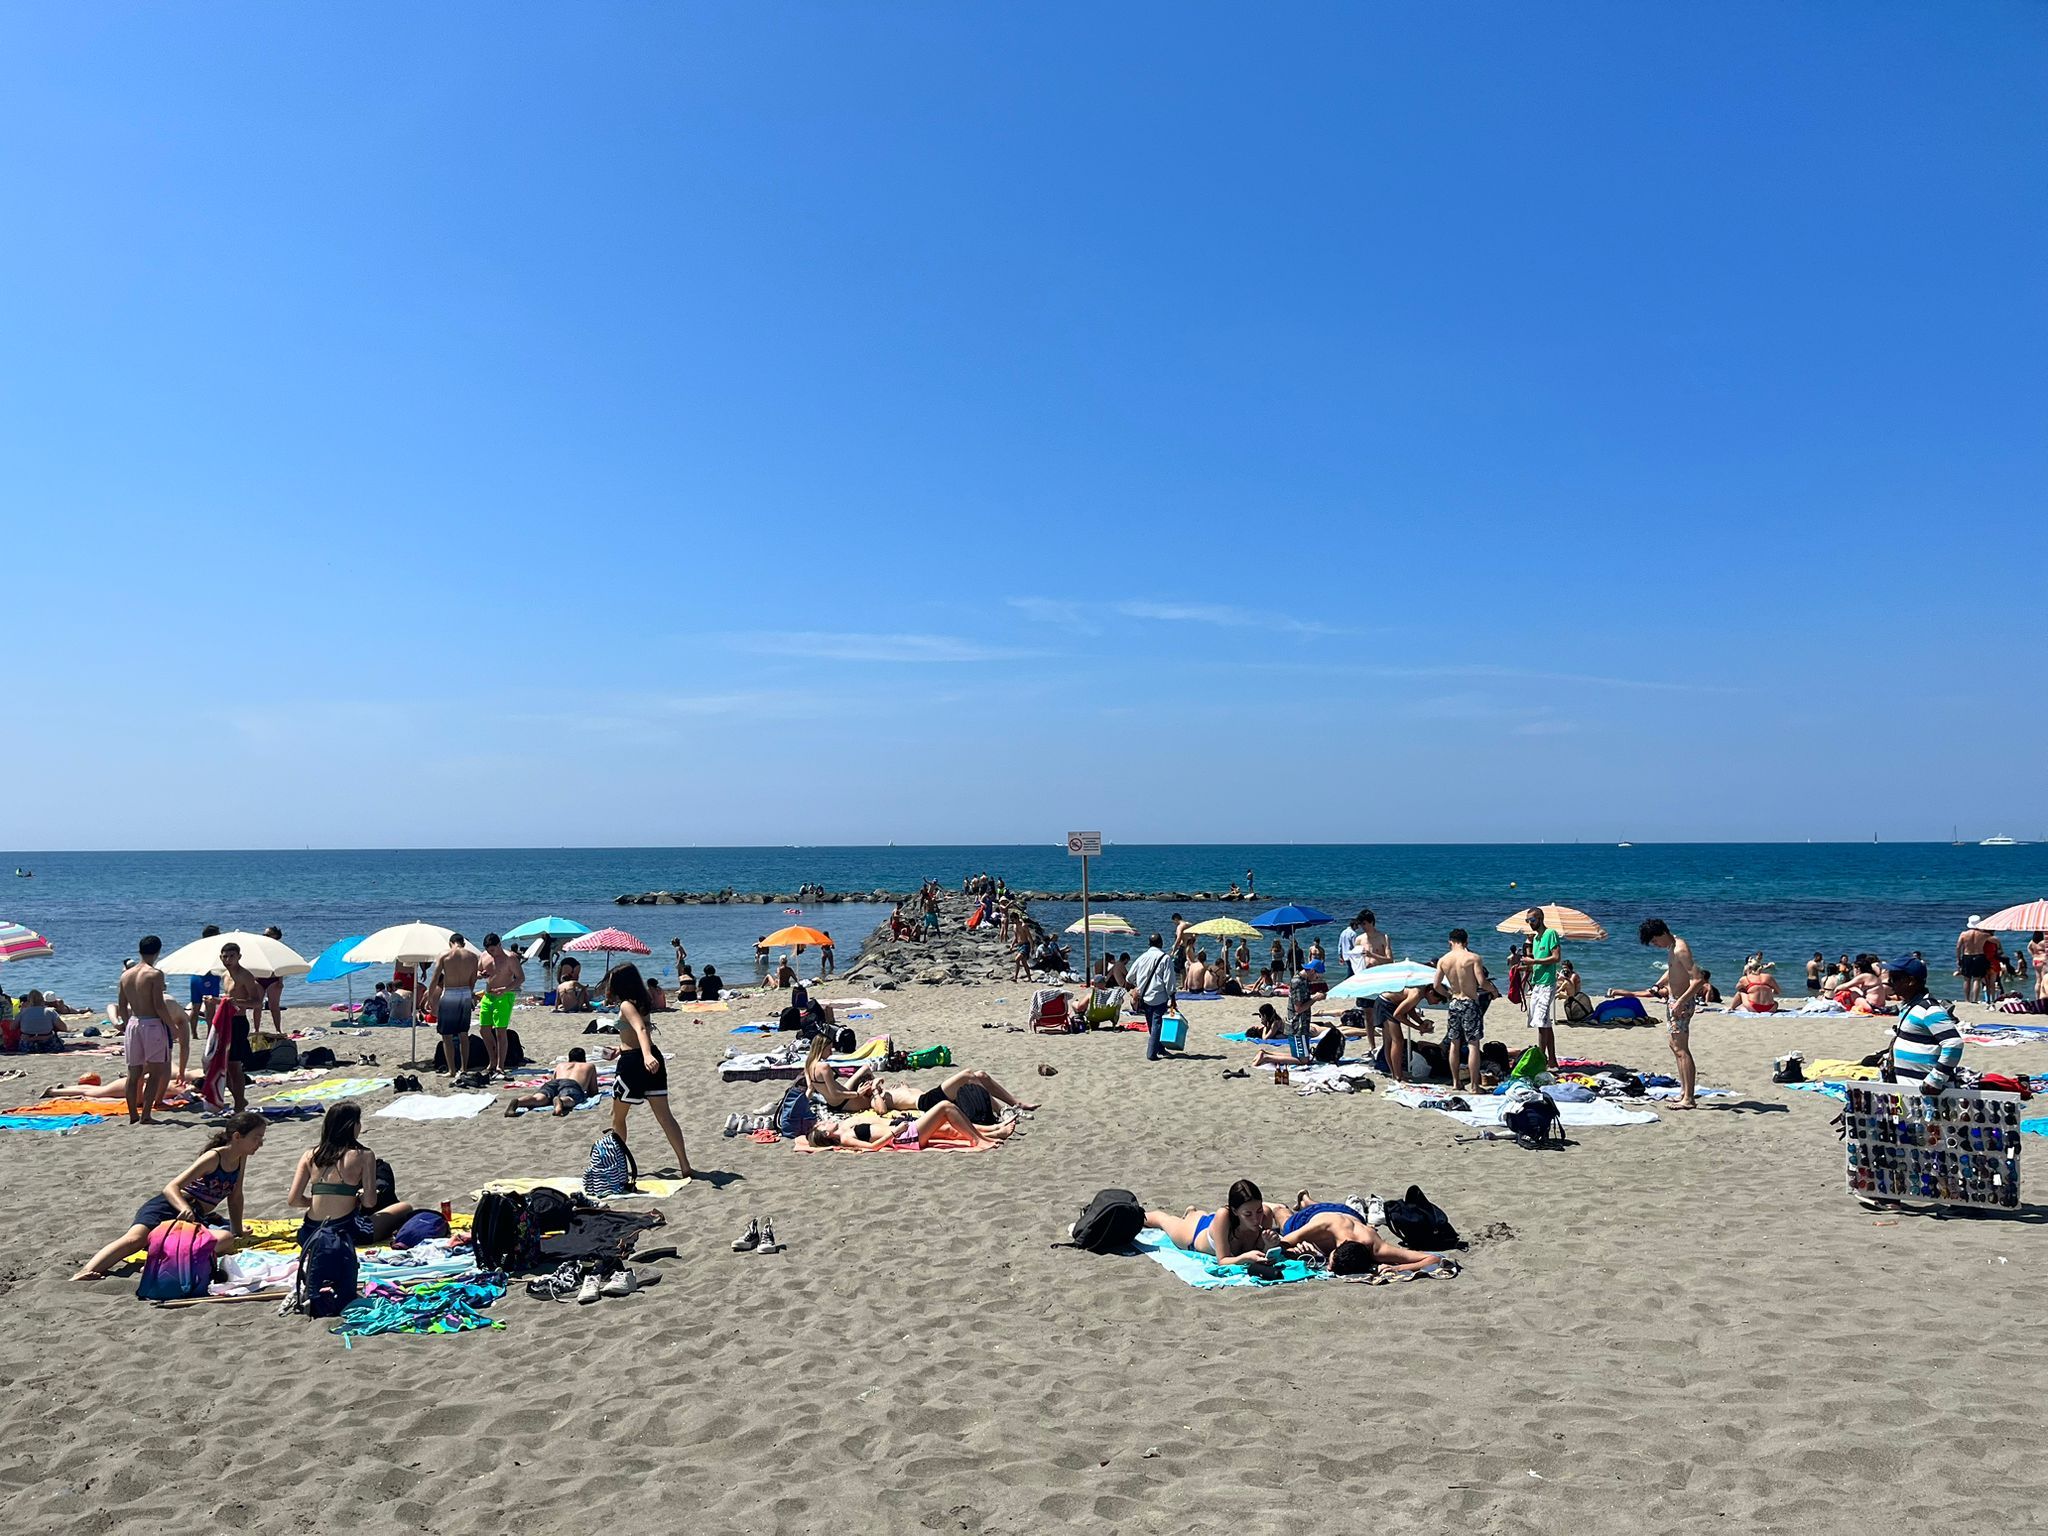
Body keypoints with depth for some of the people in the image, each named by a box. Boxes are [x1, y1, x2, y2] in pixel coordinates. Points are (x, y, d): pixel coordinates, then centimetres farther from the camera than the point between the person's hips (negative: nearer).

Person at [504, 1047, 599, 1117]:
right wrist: (586, 1093, 57)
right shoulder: (589, 1066, 38)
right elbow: (593, 1092, 37)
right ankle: (561, 1101, -72)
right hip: (573, 1085, -2)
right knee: (568, 1100, -35)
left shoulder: (560, 1065, 43)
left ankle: (517, 1101, -59)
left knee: (539, 1098, -28)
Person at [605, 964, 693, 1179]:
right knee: (664, 1114, 2)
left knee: (617, 1117, 14)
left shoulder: (626, 1005, -11)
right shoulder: (641, 1003, 14)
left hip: (633, 1062, -7)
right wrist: (621, 1049, 46)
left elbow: (640, 1029, -29)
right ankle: (685, 1167, -6)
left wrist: (646, 1055, -46)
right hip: (651, 1059, 7)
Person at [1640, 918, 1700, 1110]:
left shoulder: (1680, 949, -21)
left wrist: (1681, 1001, -31)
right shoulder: (1672, 947, 11)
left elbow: (1699, 979, -28)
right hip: (1673, 1000, 11)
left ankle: (1688, 1099, -10)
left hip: (1681, 1002, -11)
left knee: (1681, 1049, -10)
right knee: (1673, 1044, 18)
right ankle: (1684, 1091, 27)